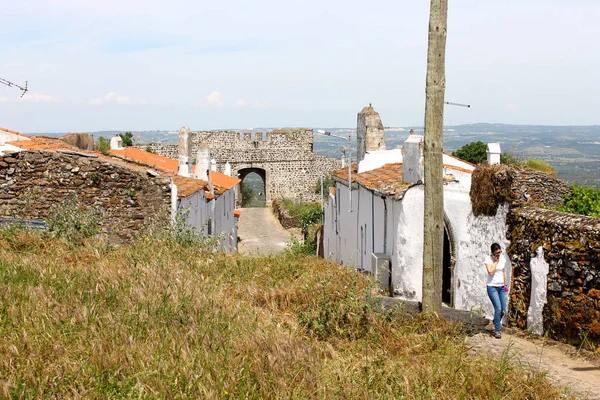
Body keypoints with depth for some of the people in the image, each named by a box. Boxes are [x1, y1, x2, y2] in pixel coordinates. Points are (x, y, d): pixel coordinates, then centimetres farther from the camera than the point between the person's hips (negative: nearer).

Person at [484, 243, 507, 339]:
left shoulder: (502, 257, 5)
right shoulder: (488, 259, -11)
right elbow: (490, 272, -22)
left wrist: (505, 284, 14)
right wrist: (495, 261, -18)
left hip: (501, 287, 6)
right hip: (492, 287, -6)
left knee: (503, 309, 5)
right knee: (498, 308, -14)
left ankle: (496, 322, 35)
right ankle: (497, 330, -3)